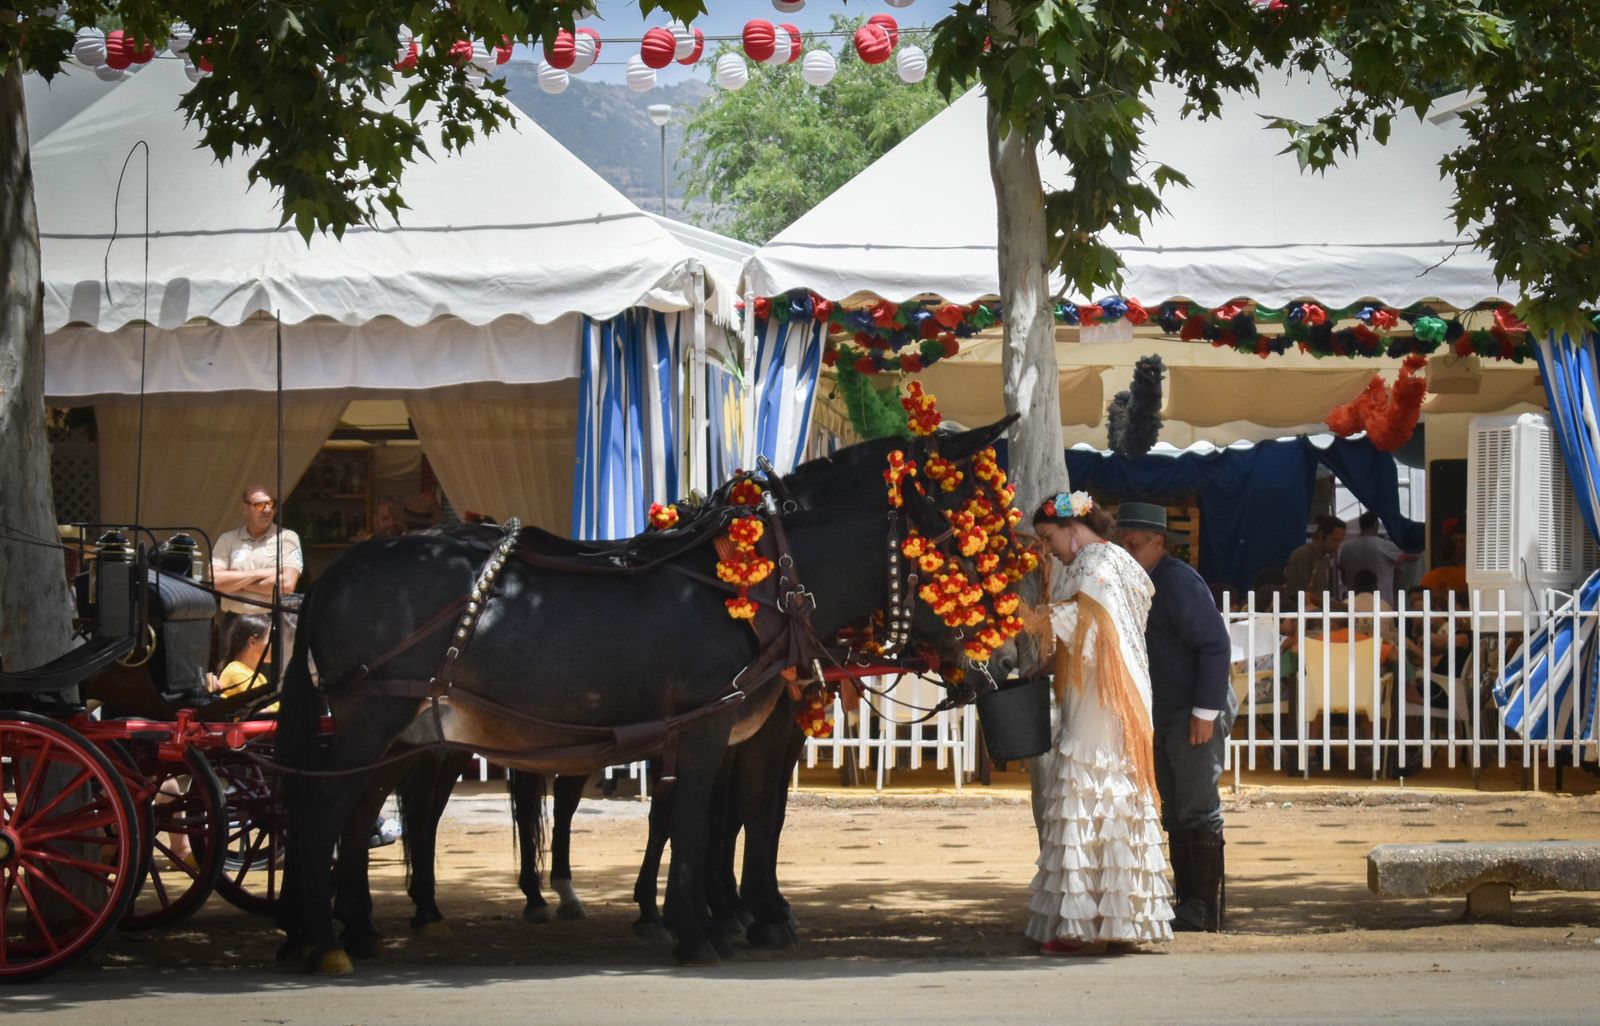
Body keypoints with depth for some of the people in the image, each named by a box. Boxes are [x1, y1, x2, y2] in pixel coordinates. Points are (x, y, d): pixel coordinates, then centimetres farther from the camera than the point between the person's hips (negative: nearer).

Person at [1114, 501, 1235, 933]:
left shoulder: (1178, 582, -16)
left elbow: (1216, 645, -20)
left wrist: (1205, 712, -22)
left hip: (1197, 713, -9)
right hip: (1162, 715, 9)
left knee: (1197, 808, -8)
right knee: (1173, 812, 9)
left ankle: (1205, 908, -6)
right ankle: (1187, 901, 13)